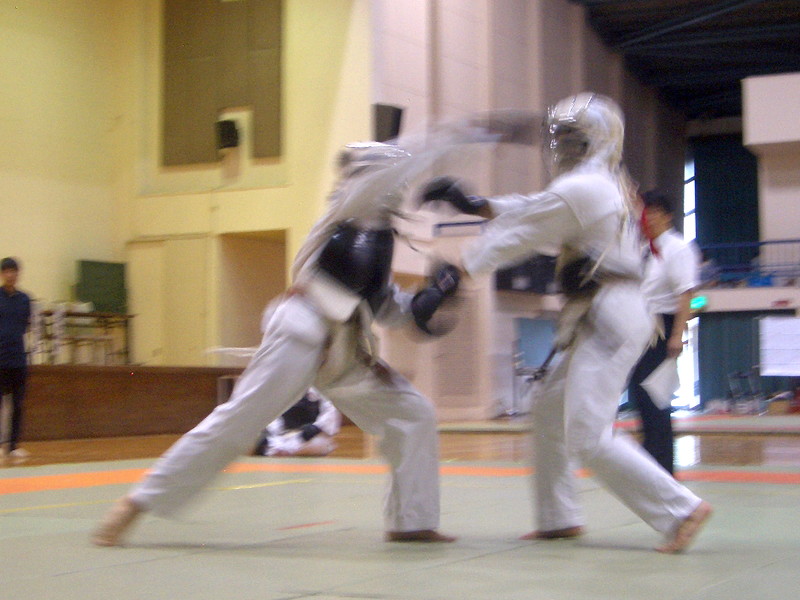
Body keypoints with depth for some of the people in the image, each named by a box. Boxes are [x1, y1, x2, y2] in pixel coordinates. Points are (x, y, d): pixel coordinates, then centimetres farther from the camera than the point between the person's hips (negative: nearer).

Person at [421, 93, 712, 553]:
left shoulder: (578, 189, -13)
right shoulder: (608, 186, 16)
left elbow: (516, 237, -7)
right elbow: (531, 211, 18)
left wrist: (456, 271, 1)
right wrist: (473, 204, 12)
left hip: (608, 319, -10)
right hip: (601, 319, 10)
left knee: (588, 437, -12)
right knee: (550, 414, 17)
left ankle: (680, 509, -11)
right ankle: (560, 518, 24)